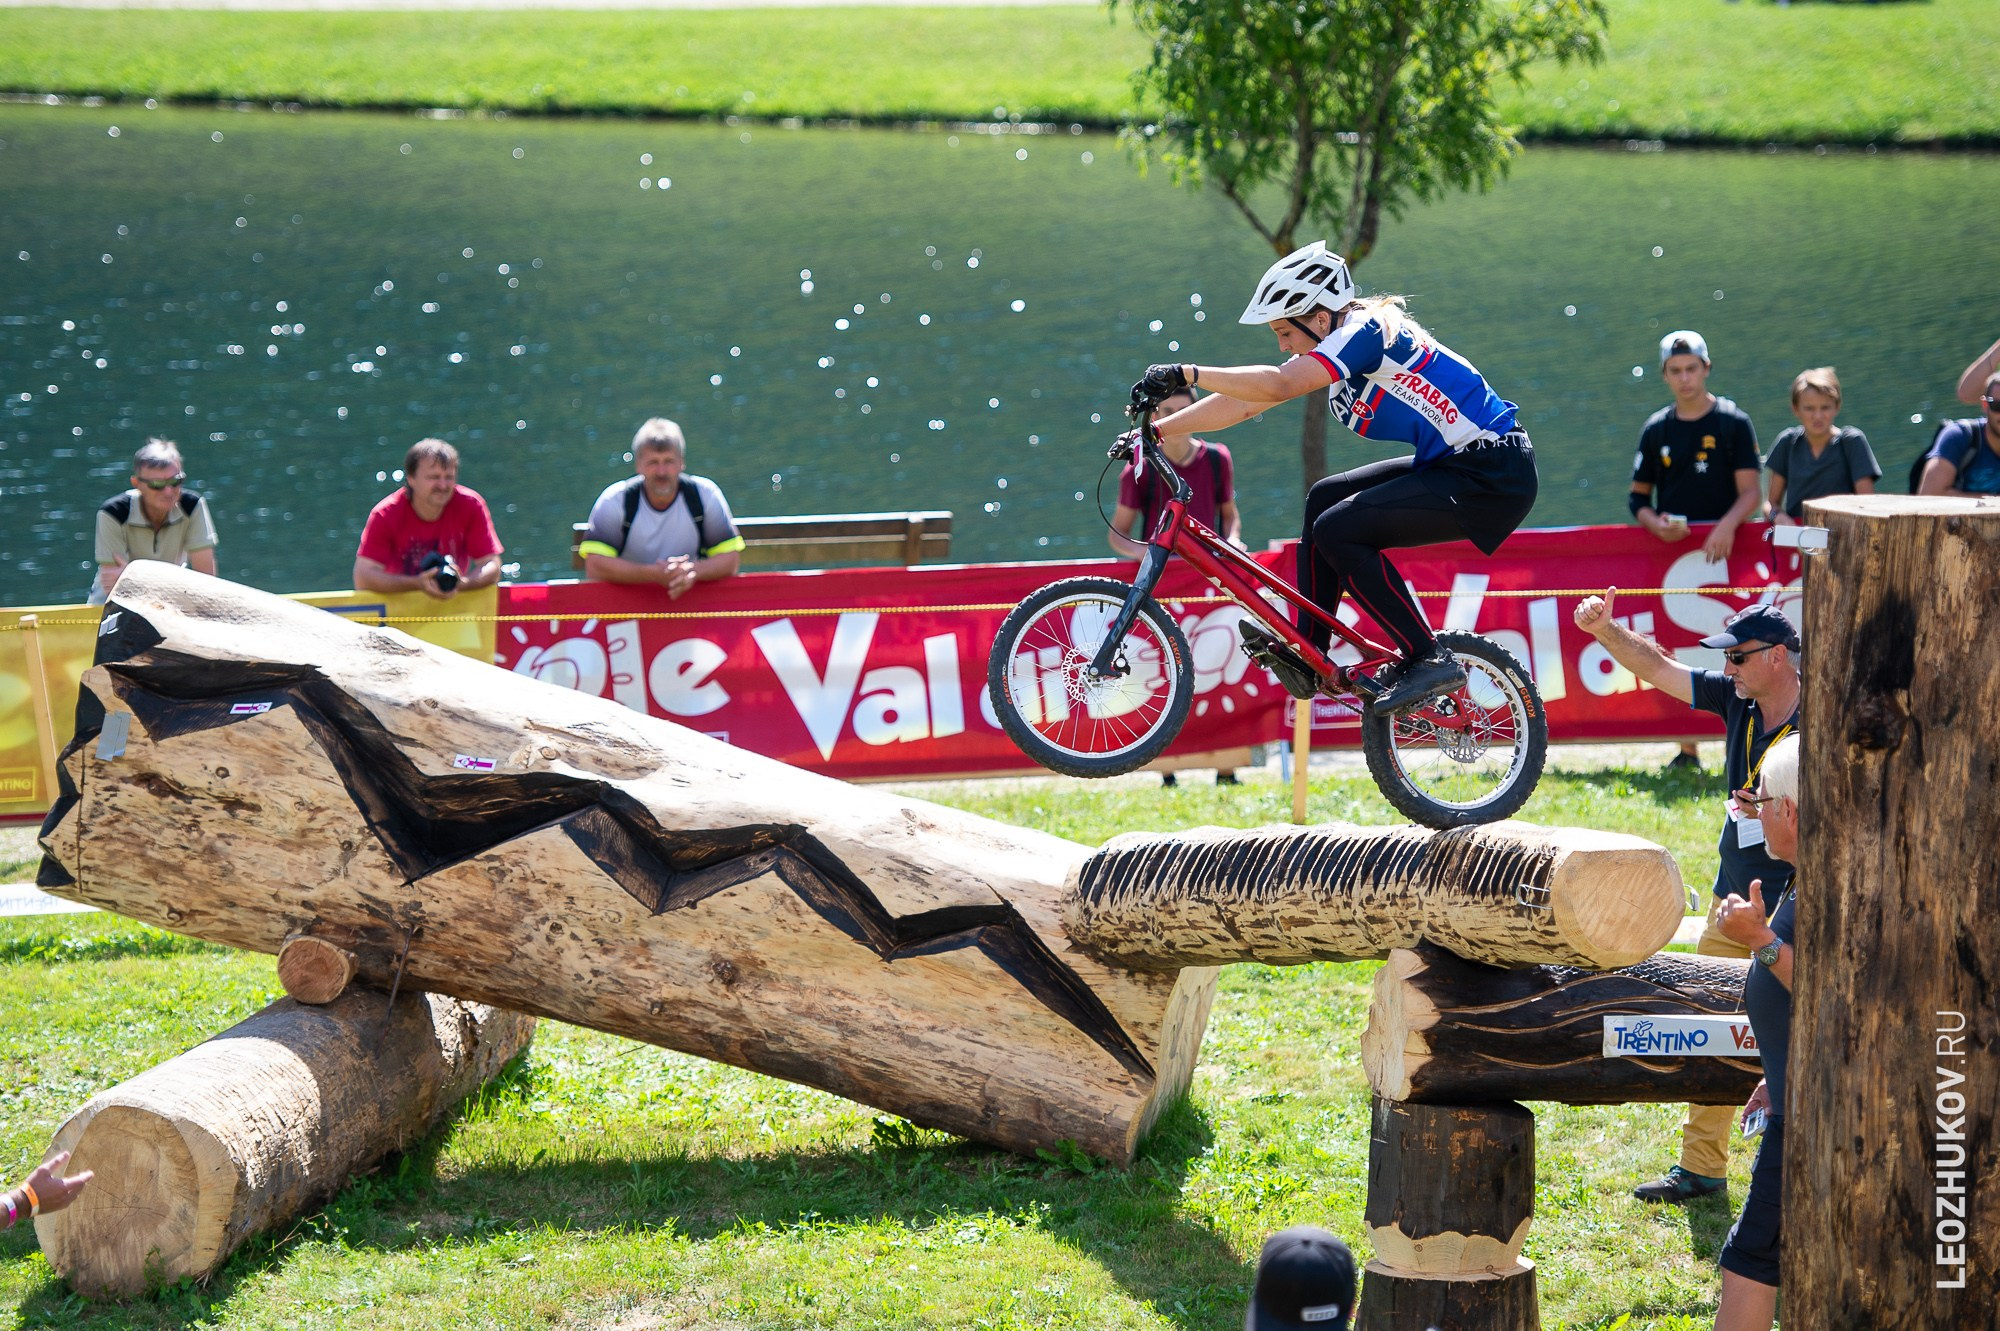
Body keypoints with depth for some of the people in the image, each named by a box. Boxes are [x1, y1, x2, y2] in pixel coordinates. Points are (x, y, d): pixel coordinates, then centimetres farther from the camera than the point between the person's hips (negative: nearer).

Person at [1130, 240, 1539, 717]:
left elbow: (1277, 384, -31)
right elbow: (1244, 403, 11)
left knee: (1336, 530, -16)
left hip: (1493, 477, -10)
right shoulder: (1337, 345, 11)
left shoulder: (1363, 332, -17)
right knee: (1324, 499, 12)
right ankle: (1307, 658, 12)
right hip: (1455, 464, 10)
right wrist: (1156, 430, 8)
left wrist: (1186, 374, -30)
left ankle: (1428, 660, -11)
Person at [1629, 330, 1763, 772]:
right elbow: (1637, 496, 13)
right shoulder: (1656, 429, 11)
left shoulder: (1734, 423, 2)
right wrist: (1655, 523, -9)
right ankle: (1687, 749, 7)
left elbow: (1750, 492, -4)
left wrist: (1728, 525, -24)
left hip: (1722, 550, -3)